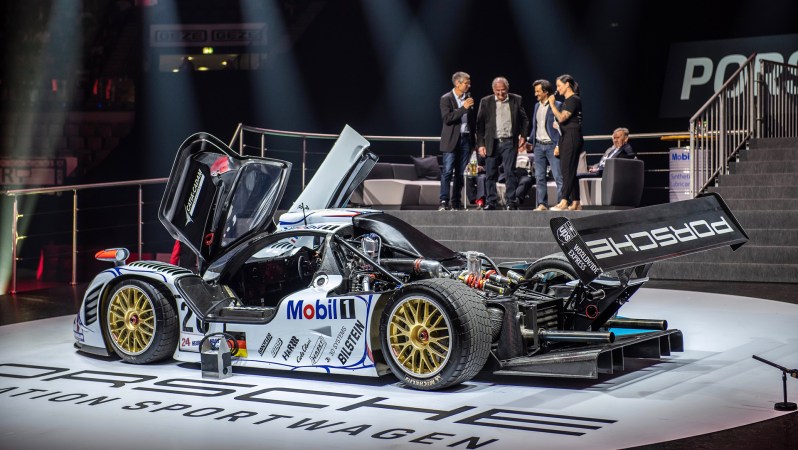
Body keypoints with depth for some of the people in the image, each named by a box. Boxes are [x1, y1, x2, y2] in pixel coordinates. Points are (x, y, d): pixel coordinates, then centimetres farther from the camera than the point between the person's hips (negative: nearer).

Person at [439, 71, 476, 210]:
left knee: (461, 173, 6)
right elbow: (447, 118, -17)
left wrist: (474, 135, 14)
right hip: (451, 140, -5)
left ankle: (456, 202, 10)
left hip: (466, 139, 5)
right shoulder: (446, 98, -5)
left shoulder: (468, 97, 12)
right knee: (447, 172, -9)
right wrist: (463, 108, -20)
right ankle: (444, 202, -11)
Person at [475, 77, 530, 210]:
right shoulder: (486, 102, 3)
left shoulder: (516, 100, 5)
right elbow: (480, 124, 3)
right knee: (491, 174, 3)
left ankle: (511, 202, 0)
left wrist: (523, 135, 1)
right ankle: (491, 202, 12)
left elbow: (524, 120, 14)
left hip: (509, 143, -1)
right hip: (492, 143, 1)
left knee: (510, 173, -5)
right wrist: (480, 144, -2)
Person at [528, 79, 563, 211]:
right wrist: (530, 141, 15)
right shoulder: (537, 106, 15)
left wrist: (559, 145, -16)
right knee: (539, 177, 6)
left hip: (552, 145, -7)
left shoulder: (557, 105, -6)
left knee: (558, 176, -6)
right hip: (538, 146, 7)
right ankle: (542, 204, 10)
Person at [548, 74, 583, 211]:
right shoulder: (566, 101, 19)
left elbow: (562, 118, -20)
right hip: (565, 138, 10)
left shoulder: (574, 100, -10)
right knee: (569, 171, 8)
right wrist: (559, 145, 20)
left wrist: (552, 104, -10)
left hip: (572, 137, -10)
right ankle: (576, 203, 9)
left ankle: (564, 202, -17)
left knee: (568, 169, -13)